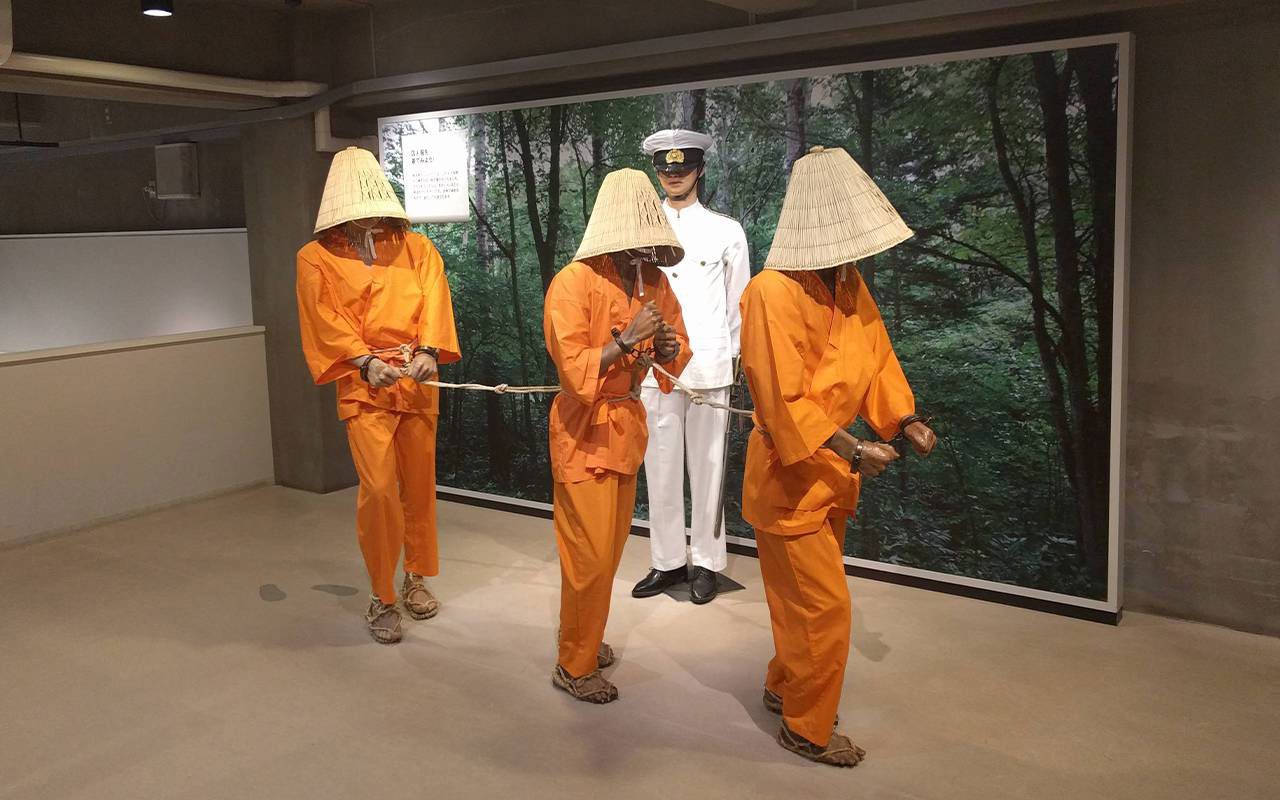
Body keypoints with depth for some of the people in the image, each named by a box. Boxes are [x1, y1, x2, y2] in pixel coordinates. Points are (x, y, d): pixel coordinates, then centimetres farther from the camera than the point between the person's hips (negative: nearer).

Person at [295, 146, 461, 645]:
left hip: (417, 383, 3)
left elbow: (433, 301, -5)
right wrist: (365, 361, -25)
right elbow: (327, 321, -9)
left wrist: (428, 349, -23)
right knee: (378, 489, -11)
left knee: (419, 484, 10)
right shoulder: (317, 258, 3)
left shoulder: (417, 249, 8)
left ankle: (416, 577, 30)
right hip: (363, 387, -2)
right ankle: (381, 597, 5)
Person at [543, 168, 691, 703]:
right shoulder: (574, 282, -16)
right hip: (584, 432, -7)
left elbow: (679, 348, 10)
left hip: (628, 426, 7)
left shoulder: (654, 281, 5)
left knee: (611, 547, 16)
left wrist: (668, 347, -12)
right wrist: (627, 340, -30)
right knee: (591, 555, -2)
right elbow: (574, 370, -21)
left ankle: (581, 637, 36)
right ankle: (574, 666, 15)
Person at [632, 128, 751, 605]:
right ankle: (668, 560, 19)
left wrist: (735, 359, 7)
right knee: (661, 469, 6)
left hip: (709, 366, -1)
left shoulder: (726, 232, 6)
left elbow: (739, 303, 9)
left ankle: (705, 562, 16)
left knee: (707, 467, 4)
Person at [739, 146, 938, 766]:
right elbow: (782, 400, -25)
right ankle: (807, 729, 18)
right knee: (824, 604, -1)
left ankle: (784, 687, 43)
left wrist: (904, 419, -5)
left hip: (831, 469, 8)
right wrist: (851, 451, -28)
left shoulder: (850, 285, 4)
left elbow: (877, 359, 10)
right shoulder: (772, 293, -23)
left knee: (804, 595, 22)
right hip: (789, 475, -8)